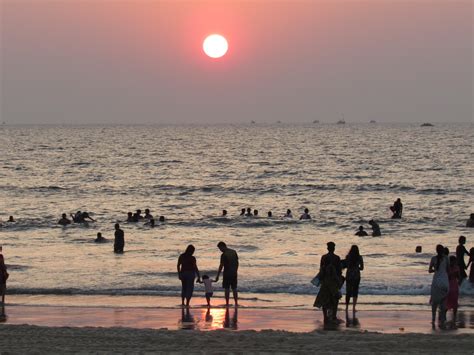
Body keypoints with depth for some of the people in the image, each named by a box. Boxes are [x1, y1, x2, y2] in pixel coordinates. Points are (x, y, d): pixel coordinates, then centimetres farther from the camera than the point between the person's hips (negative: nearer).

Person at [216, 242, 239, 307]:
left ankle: (227, 303, 0)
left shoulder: (224, 255, -15)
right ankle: (236, 303, 12)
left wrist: (217, 276, -11)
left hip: (227, 273, -6)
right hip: (234, 273, 6)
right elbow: (237, 263, 11)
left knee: (226, 288, 1)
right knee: (234, 288, 12)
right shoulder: (234, 252, 5)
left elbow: (221, 266, -15)